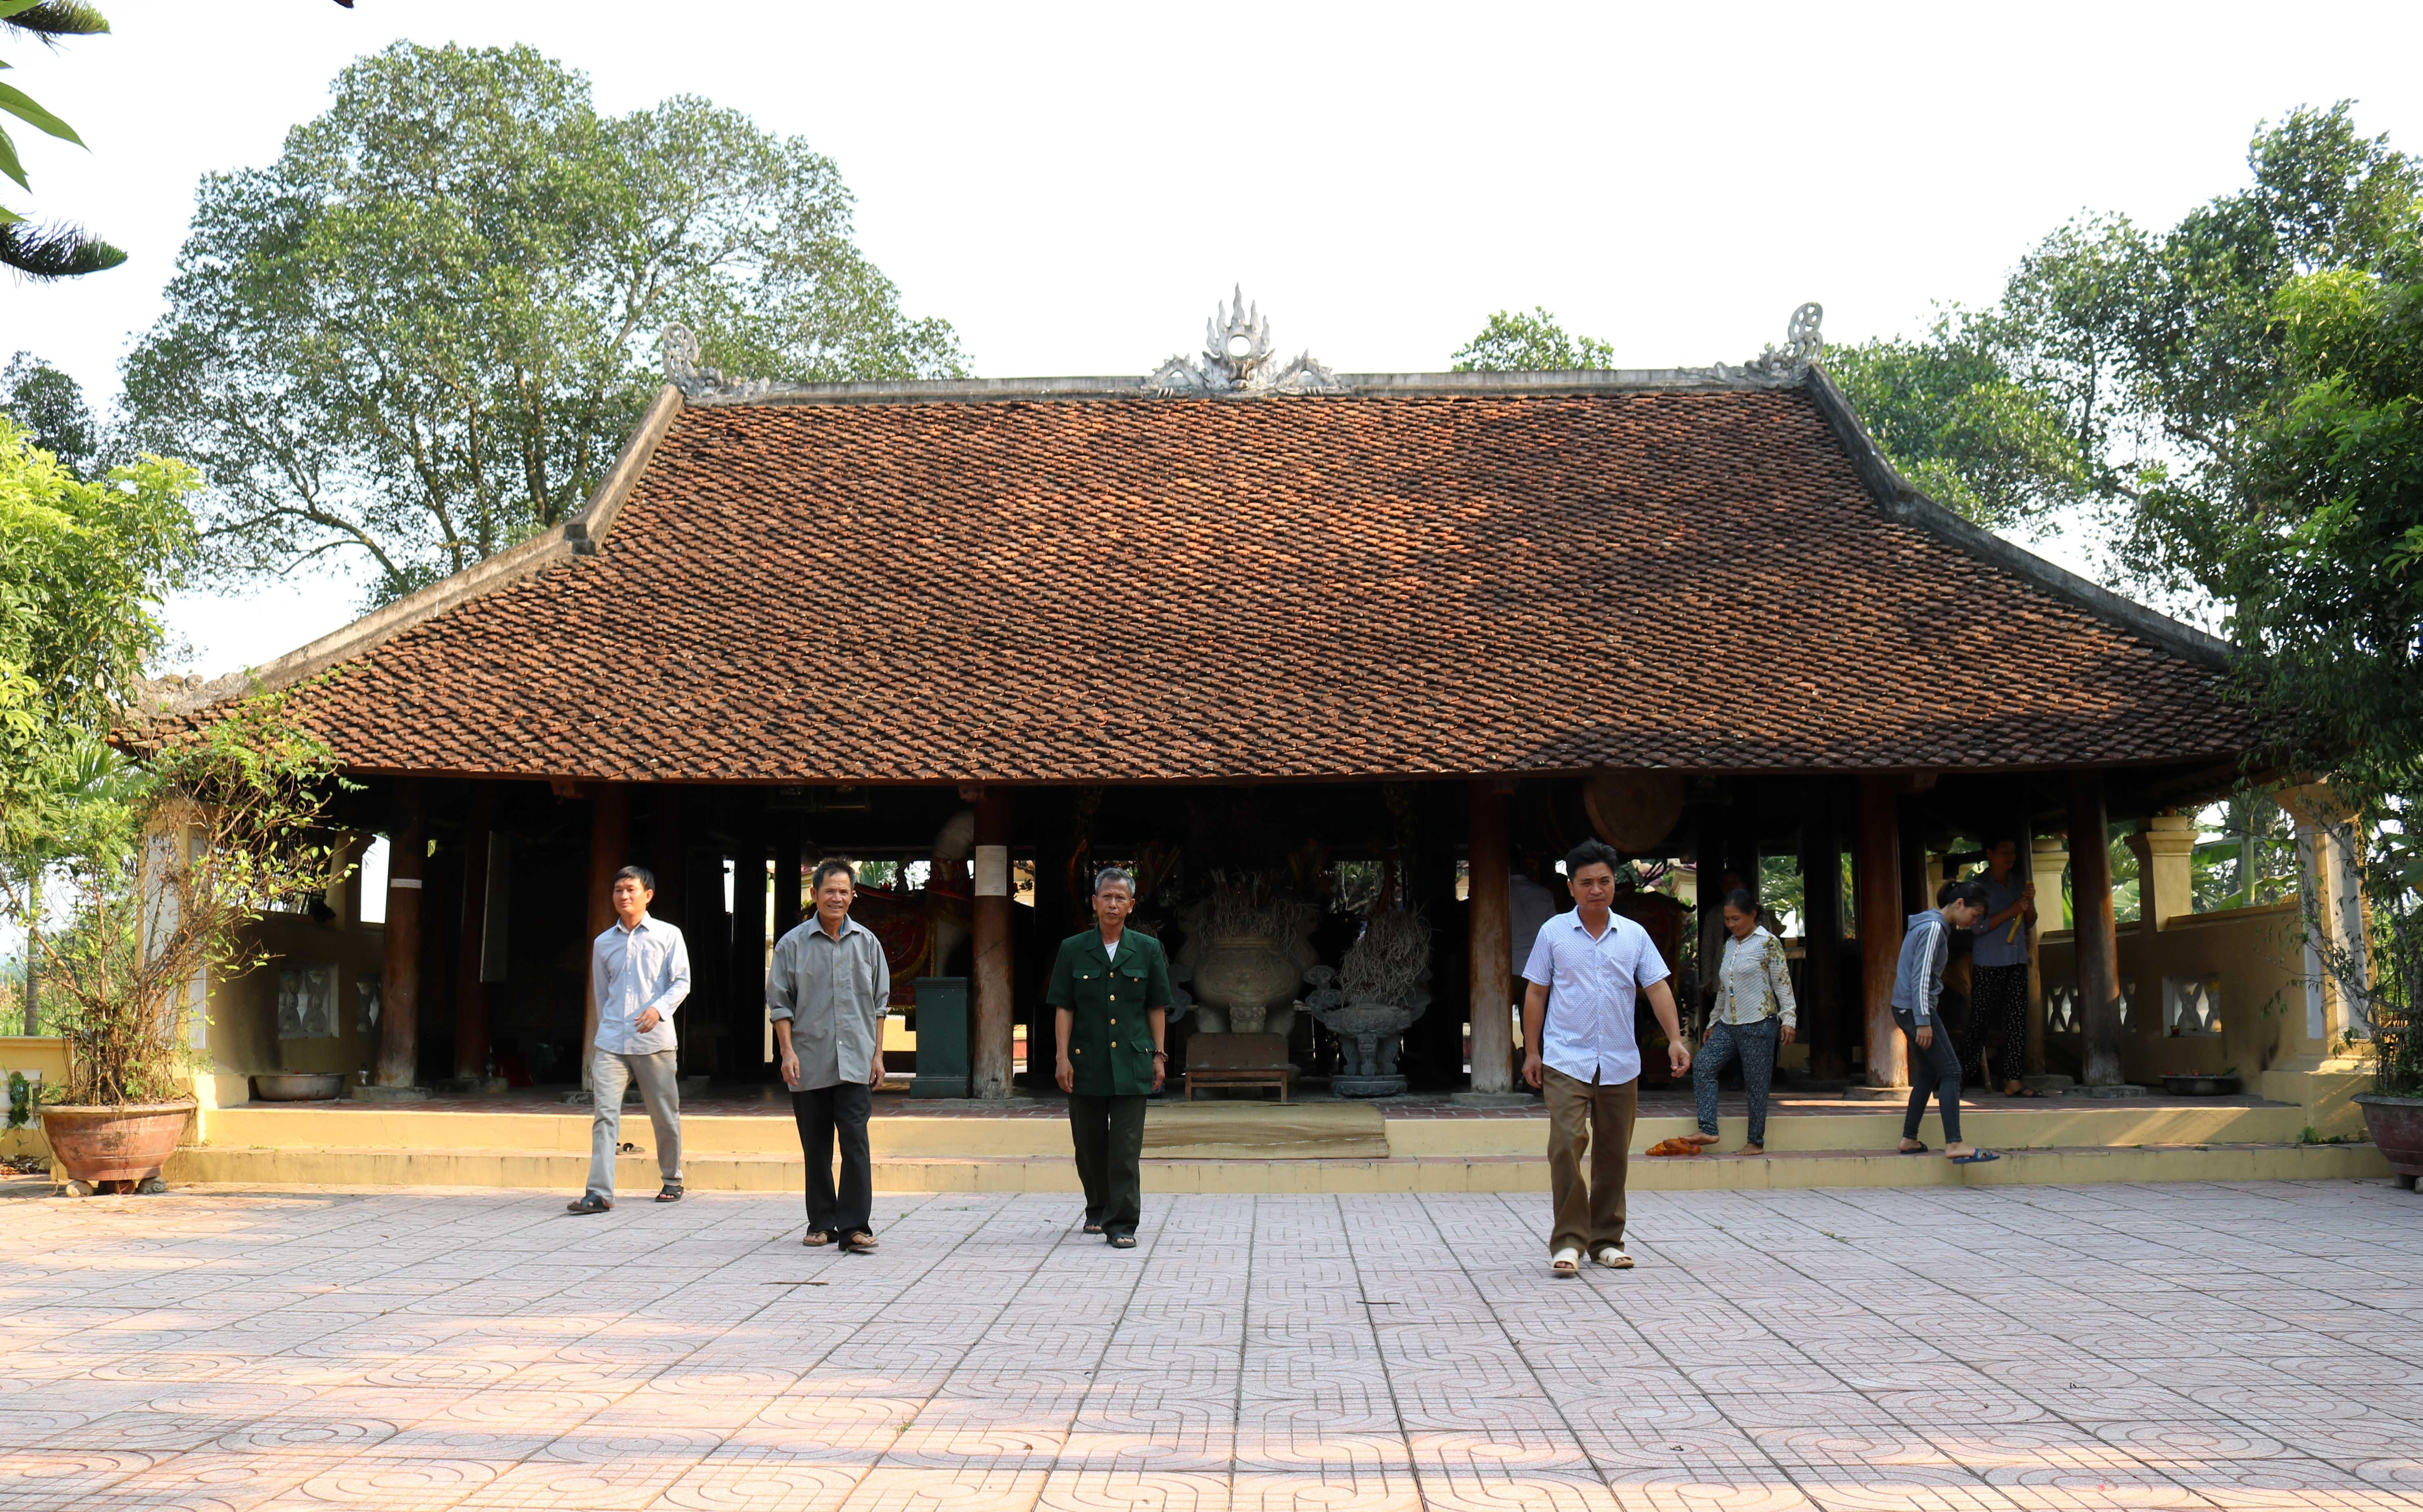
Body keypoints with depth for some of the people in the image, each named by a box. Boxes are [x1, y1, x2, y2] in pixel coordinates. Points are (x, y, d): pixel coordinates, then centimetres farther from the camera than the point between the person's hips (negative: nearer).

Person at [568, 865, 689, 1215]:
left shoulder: (668, 935, 3)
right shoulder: (603, 943, 13)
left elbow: (682, 981, -2)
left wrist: (659, 1008, -18)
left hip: (654, 1041, -2)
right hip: (611, 1042, 2)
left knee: (666, 1114, 7)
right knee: (604, 1114, -10)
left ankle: (672, 1181, 26)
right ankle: (600, 1192, -15)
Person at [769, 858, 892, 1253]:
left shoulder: (867, 943, 9)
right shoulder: (793, 944, 3)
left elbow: (879, 1002, 13)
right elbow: (779, 1003, 4)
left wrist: (877, 1054, 8)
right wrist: (788, 1051, -6)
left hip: (855, 1062, 0)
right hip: (809, 1063, 0)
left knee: (855, 1140, -9)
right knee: (816, 1147, 7)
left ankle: (855, 1226, -8)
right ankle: (821, 1223, 18)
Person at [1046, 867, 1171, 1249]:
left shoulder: (1148, 950, 5)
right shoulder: (1073, 950, 3)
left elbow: (1157, 1007, 9)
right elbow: (1063, 1008, 2)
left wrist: (1159, 1056, 5)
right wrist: (1063, 1057, -4)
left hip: (1132, 1062, -1)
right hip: (1086, 1061, 1)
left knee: (1126, 1147, -5)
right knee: (1089, 1143, 10)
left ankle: (1122, 1224, -2)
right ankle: (1097, 1210, 31)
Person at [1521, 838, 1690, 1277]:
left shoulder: (1634, 935, 7)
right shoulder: (1554, 932, 2)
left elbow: (1657, 987, 4)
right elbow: (1535, 993, 5)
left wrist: (1675, 1039, -9)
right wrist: (1531, 1051, 2)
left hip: (1620, 1064, 3)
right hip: (1566, 1061, -3)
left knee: (1614, 1153, 7)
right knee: (1566, 1145, -15)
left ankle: (1606, 1239, 19)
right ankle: (1568, 1241, -10)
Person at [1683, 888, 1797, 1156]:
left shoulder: (1768, 943, -5)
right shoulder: (1730, 944, 15)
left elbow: (1783, 983, -7)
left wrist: (1788, 1019, -13)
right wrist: (1713, 1023, 23)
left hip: (1759, 1024, -7)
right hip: (1728, 1024, 7)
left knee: (1756, 1083, -2)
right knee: (1702, 1065, -7)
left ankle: (1757, 1142, 8)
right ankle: (1708, 1130, -9)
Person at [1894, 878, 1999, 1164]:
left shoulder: (1933, 924, 16)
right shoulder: (1934, 928, -15)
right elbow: (1921, 977, -20)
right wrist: (1924, 1022, -21)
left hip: (1905, 1009, 10)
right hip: (1916, 1009, -10)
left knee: (1928, 1074, 13)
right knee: (1951, 1072, -10)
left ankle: (1909, 1140, 16)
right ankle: (1954, 1144, -15)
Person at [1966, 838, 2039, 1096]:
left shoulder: (2019, 883, 14)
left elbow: (2030, 922, 20)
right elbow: (1977, 926, -13)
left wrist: (2030, 902, 0)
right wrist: (2010, 912, -17)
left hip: (2017, 961, 6)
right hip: (1988, 963, -5)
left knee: (2017, 1019, -1)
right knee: (1981, 1019, -3)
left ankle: (2013, 1082, -2)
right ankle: (1974, 1072, 12)